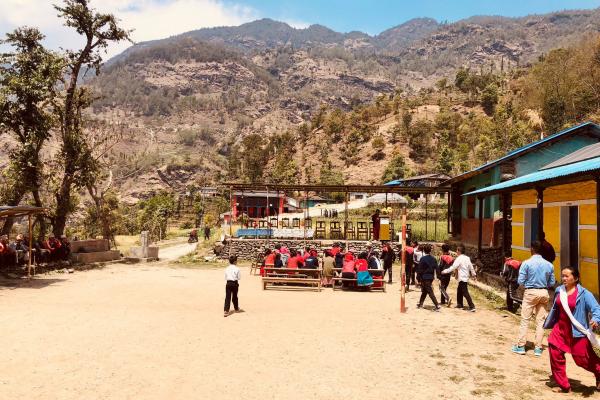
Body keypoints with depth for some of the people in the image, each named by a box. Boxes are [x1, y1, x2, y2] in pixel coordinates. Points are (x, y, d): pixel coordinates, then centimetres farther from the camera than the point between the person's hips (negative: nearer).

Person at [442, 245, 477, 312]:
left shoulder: (459, 258, -15)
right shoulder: (467, 258, 8)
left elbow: (453, 267, -18)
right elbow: (471, 267, 13)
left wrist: (444, 271, -11)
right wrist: (474, 274, 22)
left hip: (462, 278, -9)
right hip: (466, 277, 9)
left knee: (465, 293, -8)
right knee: (459, 291, 20)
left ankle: (472, 307, -12)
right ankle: (460, 304, 28)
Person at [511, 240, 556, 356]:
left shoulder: (527, 263, -11)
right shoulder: (549, 265, 1)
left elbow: (521, 281, -10)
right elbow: (552, 283, 6)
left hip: (530, 292, -4)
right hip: (544, 293, 4)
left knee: (525, 320, 4)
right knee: (540, 321, 9)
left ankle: (520, 346, 9)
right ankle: (538, 348, 14)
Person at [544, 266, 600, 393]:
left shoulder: (583, 294, -14)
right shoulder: (559, 290, 3)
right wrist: (549, 324, 27)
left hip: (577, 331, -5)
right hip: (560, 328, 5)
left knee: (583, 359, 4)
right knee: (555, 354, 1)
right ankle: (564, 386, 16)